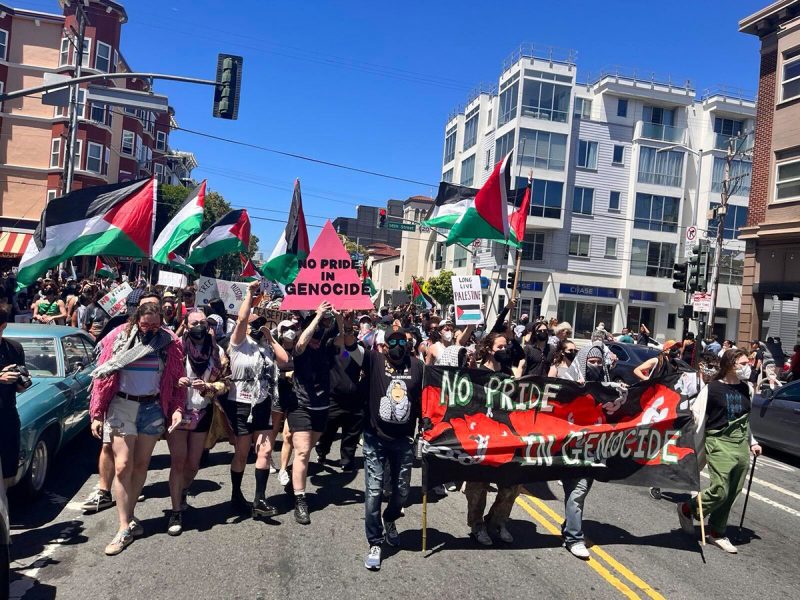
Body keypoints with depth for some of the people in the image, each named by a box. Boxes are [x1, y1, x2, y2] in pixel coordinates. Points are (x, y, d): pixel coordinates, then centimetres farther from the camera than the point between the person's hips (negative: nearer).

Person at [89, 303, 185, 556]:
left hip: (153, 408, 2)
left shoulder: (169, 344, -2)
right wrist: (97, 415, -7)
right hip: (122, 406, -2)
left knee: (141, 465, 10)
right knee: (122, 466, -5)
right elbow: (102, 376, -4)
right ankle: (125, 527, 2)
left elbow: (177, 379, 2)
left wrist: (177, 409, -11)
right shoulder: (119, 340, -5)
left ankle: (128, 515, 26)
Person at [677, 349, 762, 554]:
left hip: (742, 446, 6)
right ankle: (687, 510, 13)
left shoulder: (747, 388, 10)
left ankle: (716, 533, 21)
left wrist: (752, 442, 21)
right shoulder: (712, 389, -8)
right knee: (720, 490, -12)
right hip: (719, 444, -6)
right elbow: (696, 417, -7)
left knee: (732, 493, 7)